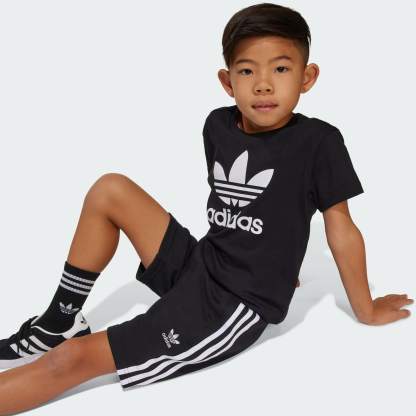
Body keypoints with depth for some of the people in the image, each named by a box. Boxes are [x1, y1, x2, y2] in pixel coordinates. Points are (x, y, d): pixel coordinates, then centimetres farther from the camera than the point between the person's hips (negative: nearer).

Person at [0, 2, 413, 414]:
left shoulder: (319, 142, -15)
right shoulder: (218, 125, 1)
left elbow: (341, 228, -7)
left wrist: (365, 310, 3)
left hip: (237, 307, -6)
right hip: (196, 266, 6)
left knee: (74, 358, -13)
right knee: (110, 190, -4)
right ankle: (60, 323, 5)